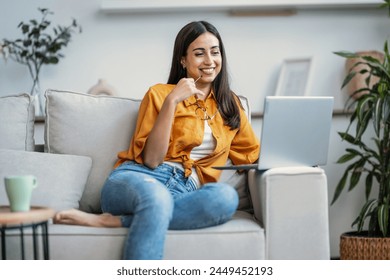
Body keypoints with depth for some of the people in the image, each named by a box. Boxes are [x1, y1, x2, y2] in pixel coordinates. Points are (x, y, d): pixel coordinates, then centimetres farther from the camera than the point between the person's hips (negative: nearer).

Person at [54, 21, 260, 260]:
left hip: (185, 193, 3)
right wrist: (171, 101, -8)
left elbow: (254, 155, 26)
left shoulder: (230, 105, 23)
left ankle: (111, 221, -32)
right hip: (139, 179, -3)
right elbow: (151, 159, -2)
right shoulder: (160, 94, 10)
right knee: (156, 196, -42)